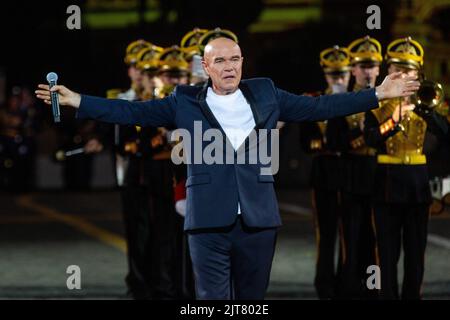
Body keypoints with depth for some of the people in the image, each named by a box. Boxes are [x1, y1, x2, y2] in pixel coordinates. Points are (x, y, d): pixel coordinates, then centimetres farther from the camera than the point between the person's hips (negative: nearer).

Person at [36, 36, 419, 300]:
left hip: (258, 219, 2)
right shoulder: (185, 102, 7)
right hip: (209, 222, -2)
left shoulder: (265, 94, 12)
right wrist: (77, 101, -2)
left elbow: (318, 107, 15)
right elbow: (132, 112, 6)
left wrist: (378, 94, 12)